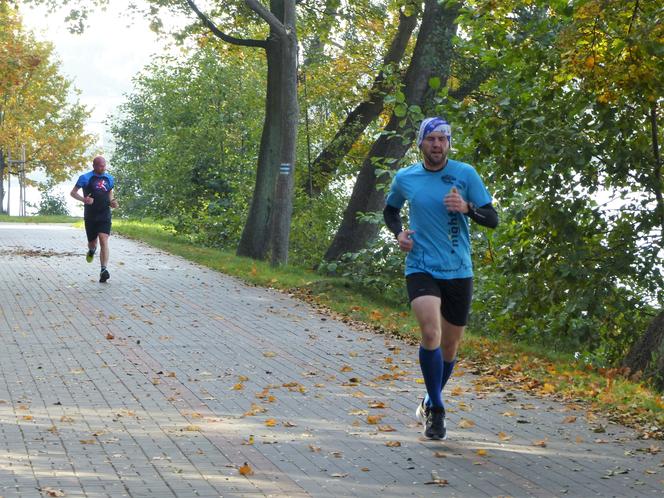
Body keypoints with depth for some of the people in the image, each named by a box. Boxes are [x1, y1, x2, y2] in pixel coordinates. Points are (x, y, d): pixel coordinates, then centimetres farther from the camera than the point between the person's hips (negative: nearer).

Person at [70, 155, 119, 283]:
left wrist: (112, 202, 4)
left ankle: (103, 270, -21)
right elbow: (73, 192, -1)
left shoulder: (109, 179, 8)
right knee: (92, 242, 11)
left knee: (104, 240, -16)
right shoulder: (86, 178, -5)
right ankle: (92, 251, 51)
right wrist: (83, 199, -19)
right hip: (90, 216, -1)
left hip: (105, 216, 1)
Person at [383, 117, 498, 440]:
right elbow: (390, 209, 22)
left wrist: (466, 207, -19)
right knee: (430, 333, -23)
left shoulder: (466, 174, -1)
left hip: (458, 272, 1)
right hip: (421, 268, -1)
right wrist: (398, 233, 2)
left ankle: (431, 403, 35)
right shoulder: (404, 178, 3)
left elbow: (493, 219, 0)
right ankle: (436, 410, -10)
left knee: (449, 346, 10)